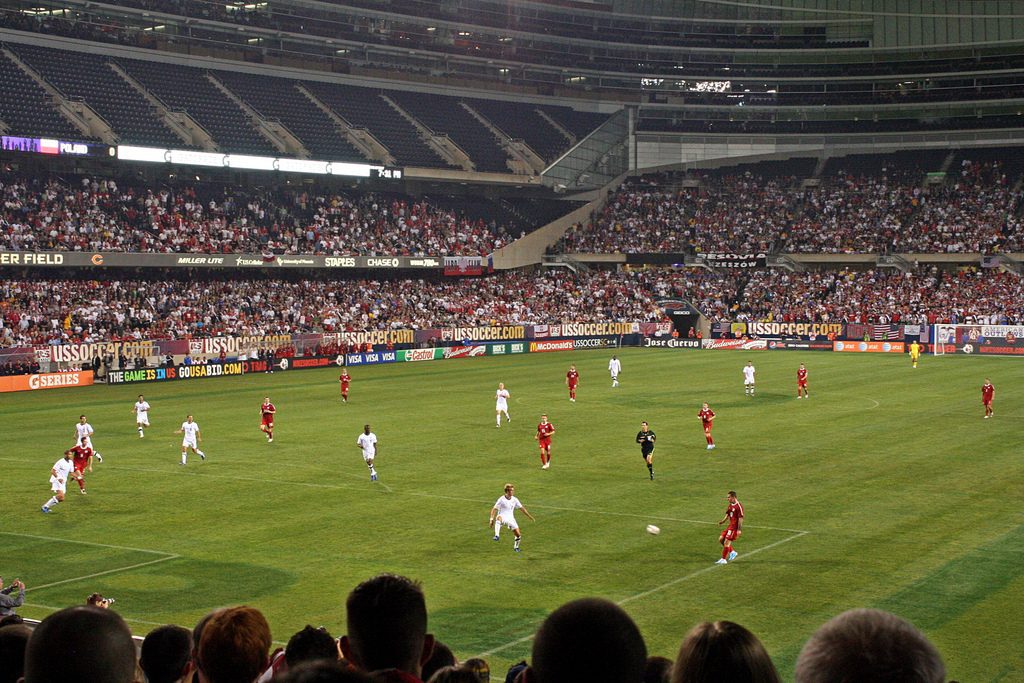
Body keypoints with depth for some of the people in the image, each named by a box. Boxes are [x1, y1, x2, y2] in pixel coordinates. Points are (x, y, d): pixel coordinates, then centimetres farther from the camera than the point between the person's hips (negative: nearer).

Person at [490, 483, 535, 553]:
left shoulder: (514, 499, 3)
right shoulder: (501, 500, -11)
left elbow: (522, 508, 11)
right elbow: (494, 509, -10)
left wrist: (530, 517, 10)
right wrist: (491, 519, -20)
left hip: (511, 518, 5)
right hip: (502, 516, -5)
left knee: (518, 534, -4)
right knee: (499, 518, -43)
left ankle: (516, 547, 25)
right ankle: (497, 535, -54)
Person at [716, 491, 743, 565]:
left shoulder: (739, 506, -17)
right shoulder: (730, 505, 11)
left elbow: (740, 518, -19)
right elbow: (727, 515, 19)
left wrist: (739, 530, -21)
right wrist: (722, 521, 0)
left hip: (734, 527, -9)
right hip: (730, 526, 9)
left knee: (727, 542, -8)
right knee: (721, 539, 8)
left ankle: (723, 559, 0)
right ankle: (732, 552, 20)